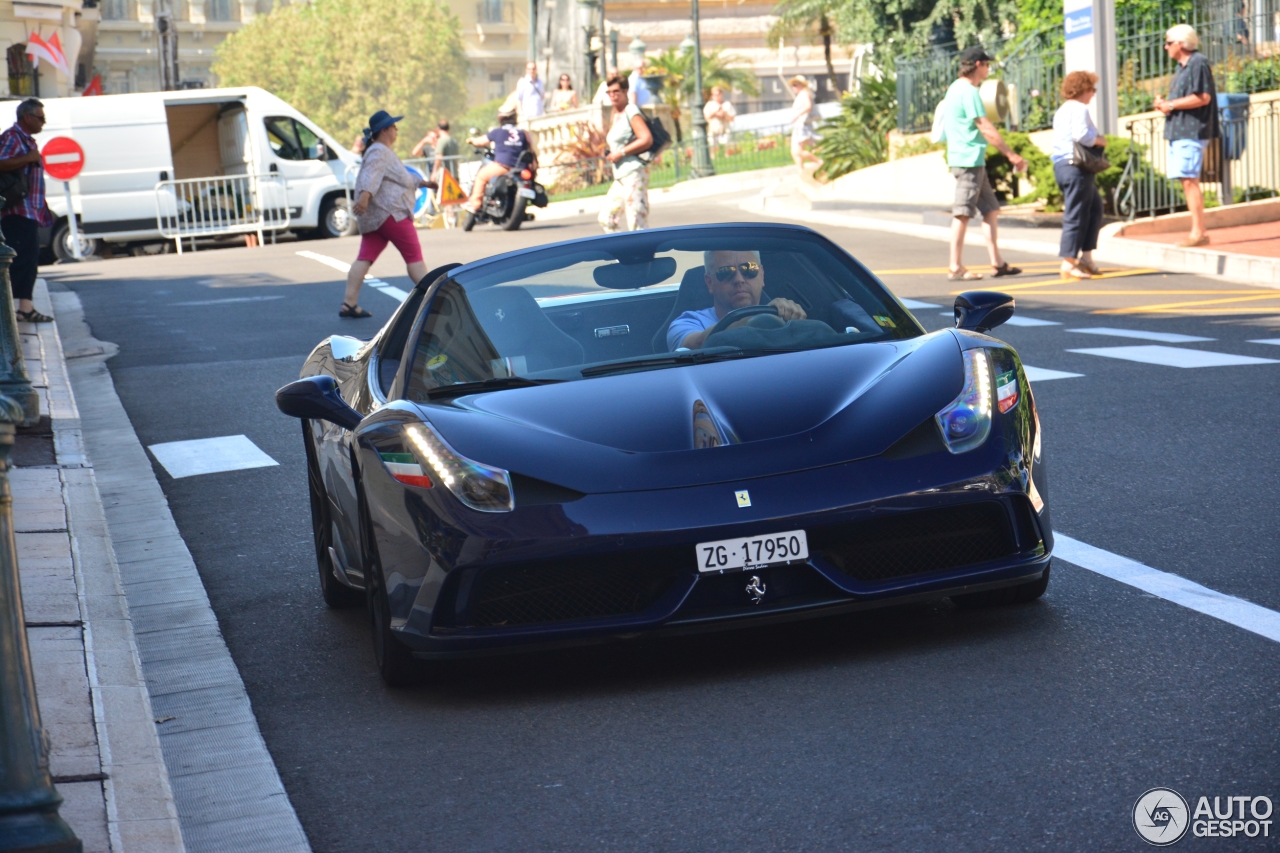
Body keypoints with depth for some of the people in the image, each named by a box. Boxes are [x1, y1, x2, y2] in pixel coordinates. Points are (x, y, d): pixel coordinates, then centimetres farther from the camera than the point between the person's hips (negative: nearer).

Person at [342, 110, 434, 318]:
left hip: (372, 217, 10)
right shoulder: (379, 152, -9)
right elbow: (371, 176, -27)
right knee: (414, 256, -2)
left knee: (365, 258, 2)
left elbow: (400, 178, 36)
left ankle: (349, 303, -5)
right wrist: (365, 195, -41)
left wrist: (421, 183, 41)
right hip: (390, 213, -10)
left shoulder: (383, 152, 24)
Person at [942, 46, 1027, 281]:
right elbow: (986, 128, -17)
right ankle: (956, 268, -6)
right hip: (968, 159, -10)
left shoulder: (956, 88, 16)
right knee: (963, 214, -8)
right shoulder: (968, 92, -14)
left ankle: (997, 263, 13)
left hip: (972, 159, 10)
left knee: (990, 210, 12)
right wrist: (1012, 155, -14)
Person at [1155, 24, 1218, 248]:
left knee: (1189, 179, -13)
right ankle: (1198, 231, 12)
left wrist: (1171, 104, -14)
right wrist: (1164, 104, 7)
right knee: (1187, 181, 9)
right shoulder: (1182, 67, 19)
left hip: (1192, 131, -10)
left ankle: (1198, 232, -13)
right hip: (1179, 131, 10)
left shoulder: (1198, 64, -11)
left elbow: (1202, 97, -19)